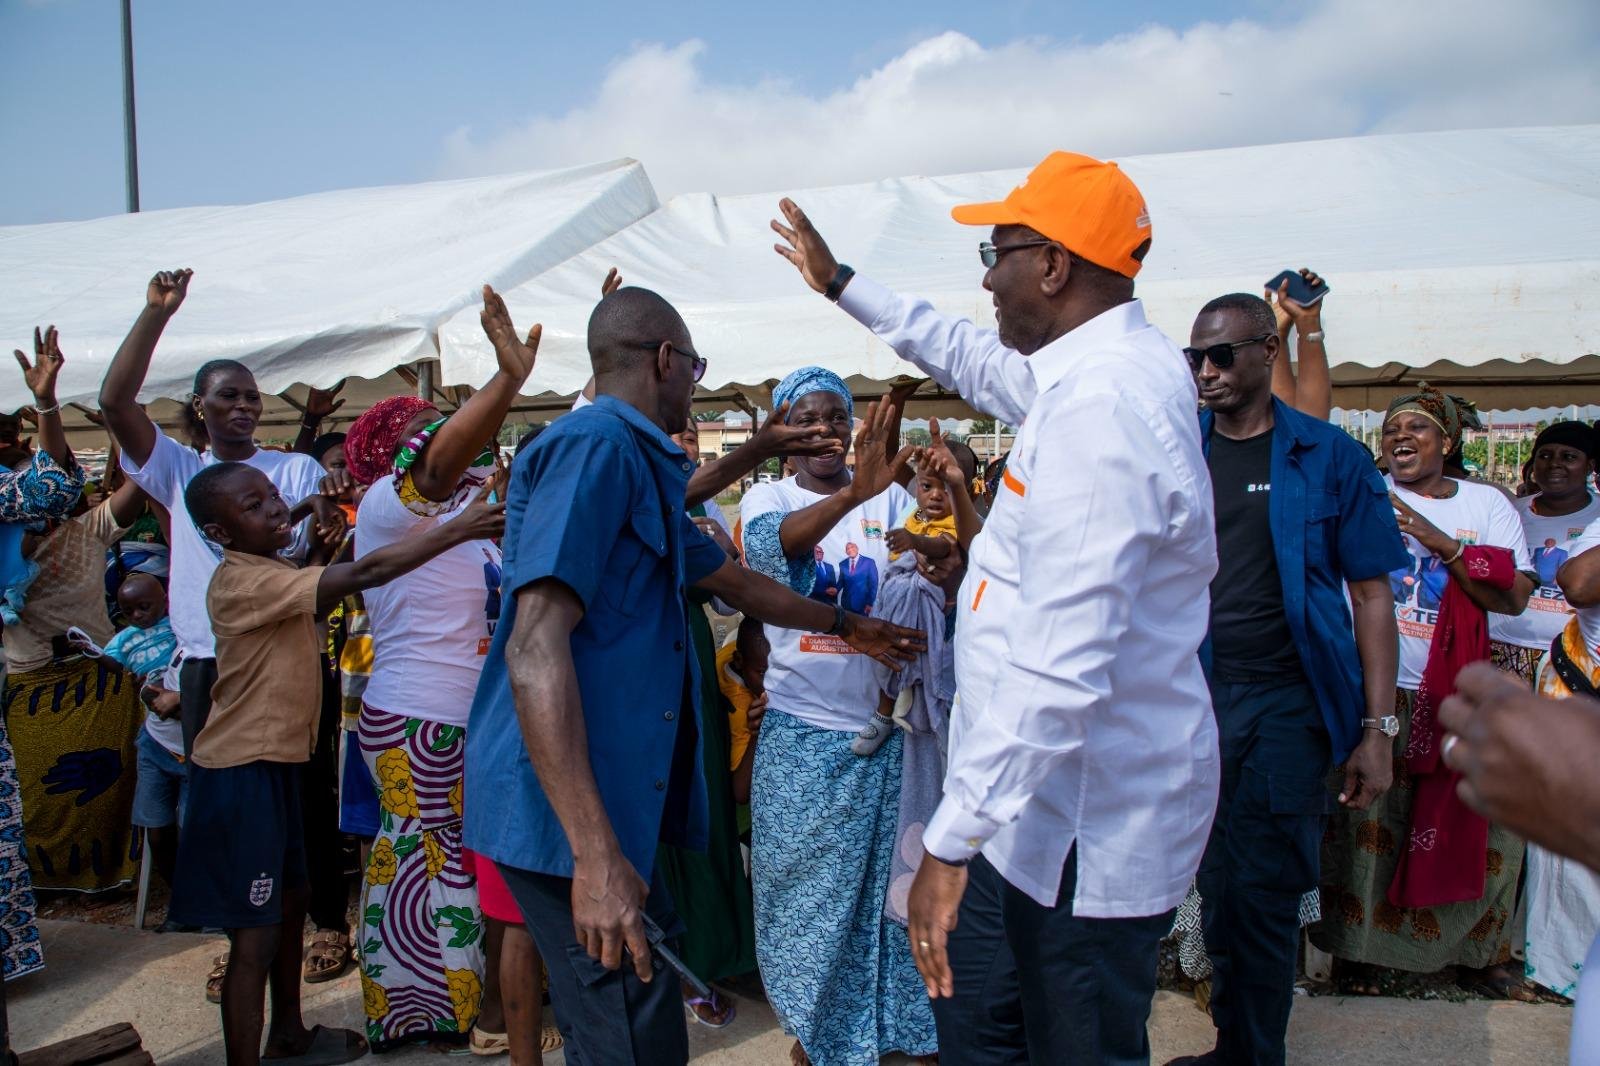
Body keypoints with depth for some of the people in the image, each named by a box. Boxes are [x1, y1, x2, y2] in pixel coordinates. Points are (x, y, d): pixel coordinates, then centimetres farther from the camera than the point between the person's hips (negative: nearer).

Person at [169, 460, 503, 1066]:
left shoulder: (271, 572, 10)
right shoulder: (242, 582, -22)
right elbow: (363, 574, -31)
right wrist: (460, 528, -31)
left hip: (275, 759, 10)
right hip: (242, 769, -10)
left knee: (292, 896, 21)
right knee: (256, 932, -5)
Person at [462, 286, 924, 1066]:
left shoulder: (638, 463, 18)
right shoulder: (595, 446, -13)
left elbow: (735, 582, 33)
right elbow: (536, 645, -23)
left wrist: (845, 627, 45)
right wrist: (595, 854, -27)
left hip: (616, 795, 10)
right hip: (568, 804, -10)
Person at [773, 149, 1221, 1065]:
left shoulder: (1099, 403, -26)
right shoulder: (1098, 367, 7)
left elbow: (1061, 663, -31)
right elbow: (973, 359, 26)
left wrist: (953, 840, -29)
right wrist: (840, 283, 33)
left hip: (1091, 823, -10)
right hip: (1050, 795, 10)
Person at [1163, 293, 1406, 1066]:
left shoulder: (1330, 457, -2)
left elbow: (1371, 596, -2)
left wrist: (1376, 727, -6)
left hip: (1287, 704, -3)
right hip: (1193, 697, 3)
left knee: (1264, 893, 3)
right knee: (1217, 887, 13)